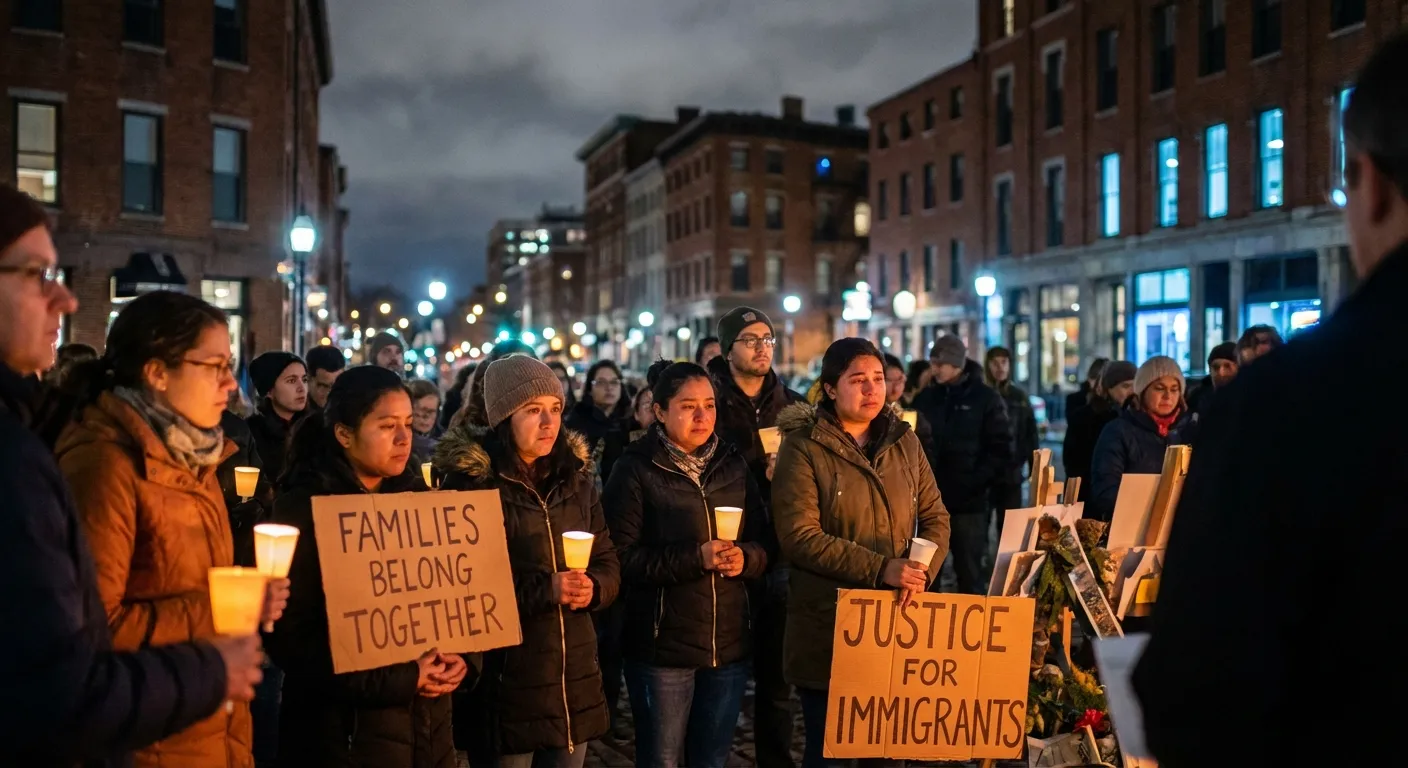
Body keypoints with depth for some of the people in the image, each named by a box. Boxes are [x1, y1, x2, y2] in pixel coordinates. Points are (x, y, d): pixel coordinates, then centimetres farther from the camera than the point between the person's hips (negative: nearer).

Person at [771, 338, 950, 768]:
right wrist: (880, 569, -22)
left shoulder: (904, 442, 8)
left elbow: (936, 517, 8)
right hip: (828, 626, -4)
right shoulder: (804, 447, -7)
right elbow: (799, 537, -16)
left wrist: (922, 571, -13)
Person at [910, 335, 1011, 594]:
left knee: (970, 574, 5)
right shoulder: (925, 398, 10)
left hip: (969, 502, -3)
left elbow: (1001, 450, -5)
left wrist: (977, 483, -14)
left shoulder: (986, 398, -1)